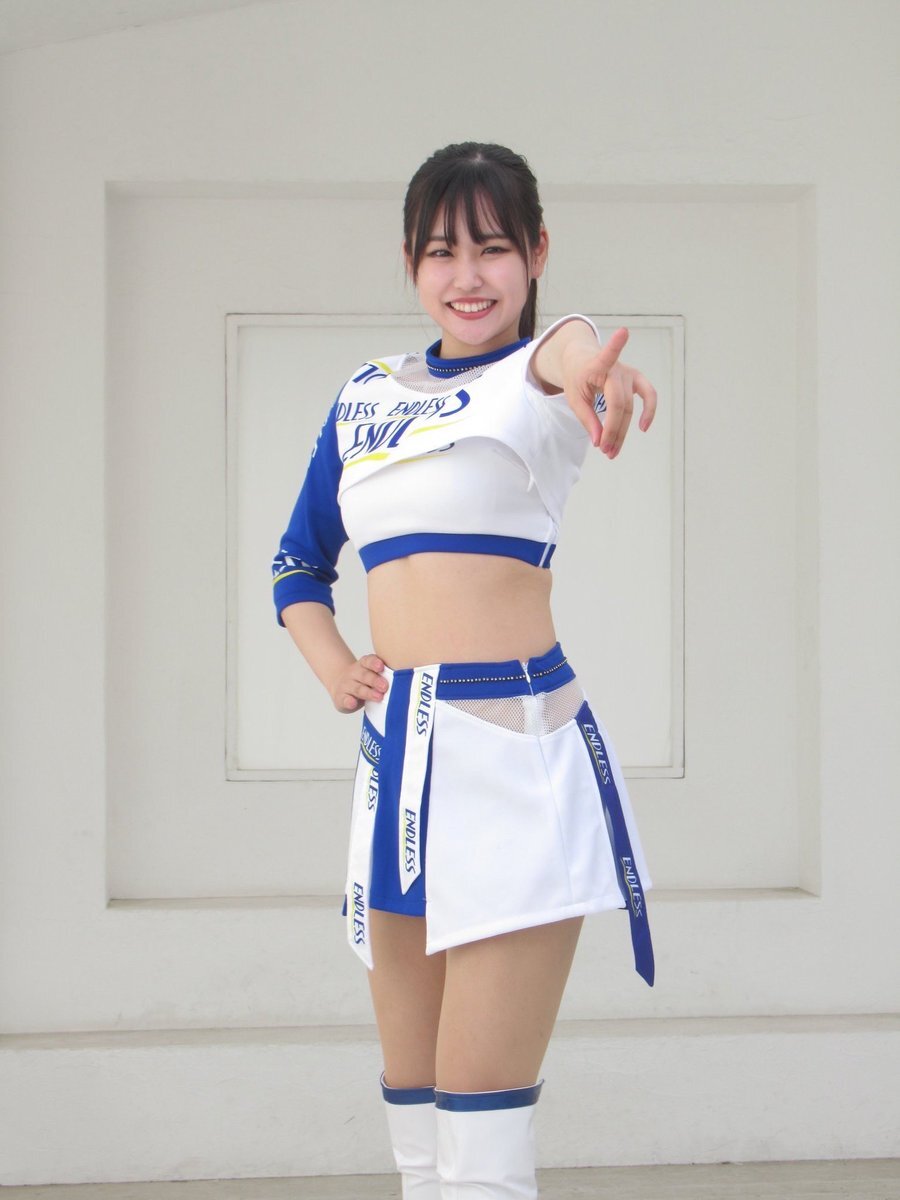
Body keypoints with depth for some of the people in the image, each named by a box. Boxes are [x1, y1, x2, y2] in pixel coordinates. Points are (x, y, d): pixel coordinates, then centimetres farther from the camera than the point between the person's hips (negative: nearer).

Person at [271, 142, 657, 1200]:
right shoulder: (365, 399, 14)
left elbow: (553, 354, -28)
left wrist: (578, 354, -53)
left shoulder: (532, 378, -2)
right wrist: (330, 667, 5)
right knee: (413, 1114, 11)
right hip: (394, 751, 6)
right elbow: (298, 565, 26)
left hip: (518, 748, -6)